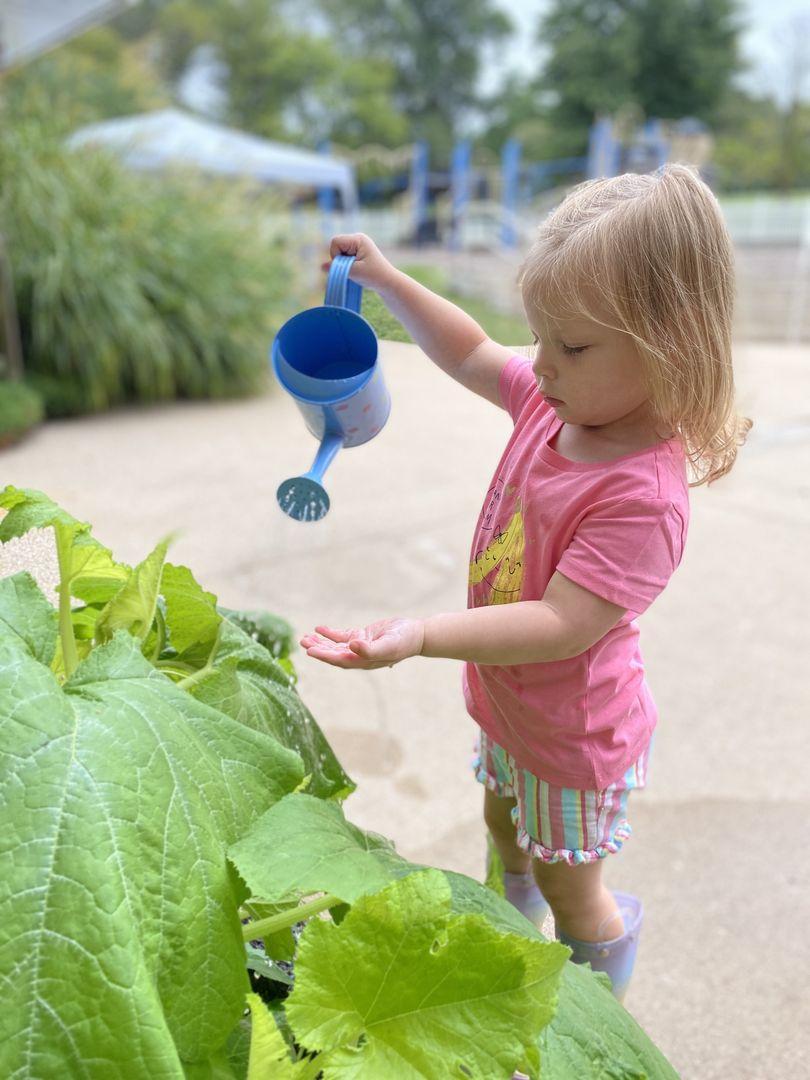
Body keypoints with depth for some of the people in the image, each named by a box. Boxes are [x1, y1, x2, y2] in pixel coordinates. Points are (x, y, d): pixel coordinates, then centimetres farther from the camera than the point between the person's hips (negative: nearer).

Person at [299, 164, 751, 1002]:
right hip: (509, 706, 8)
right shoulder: (556, 399, -12)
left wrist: (422, 635, -47)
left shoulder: (641, 494, -37)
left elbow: (560, 625, -39)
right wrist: (387, 283, -2)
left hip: (573, 741, -8)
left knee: (569, 888, 18)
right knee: (506, 830, 33)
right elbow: (470, 356, 3)